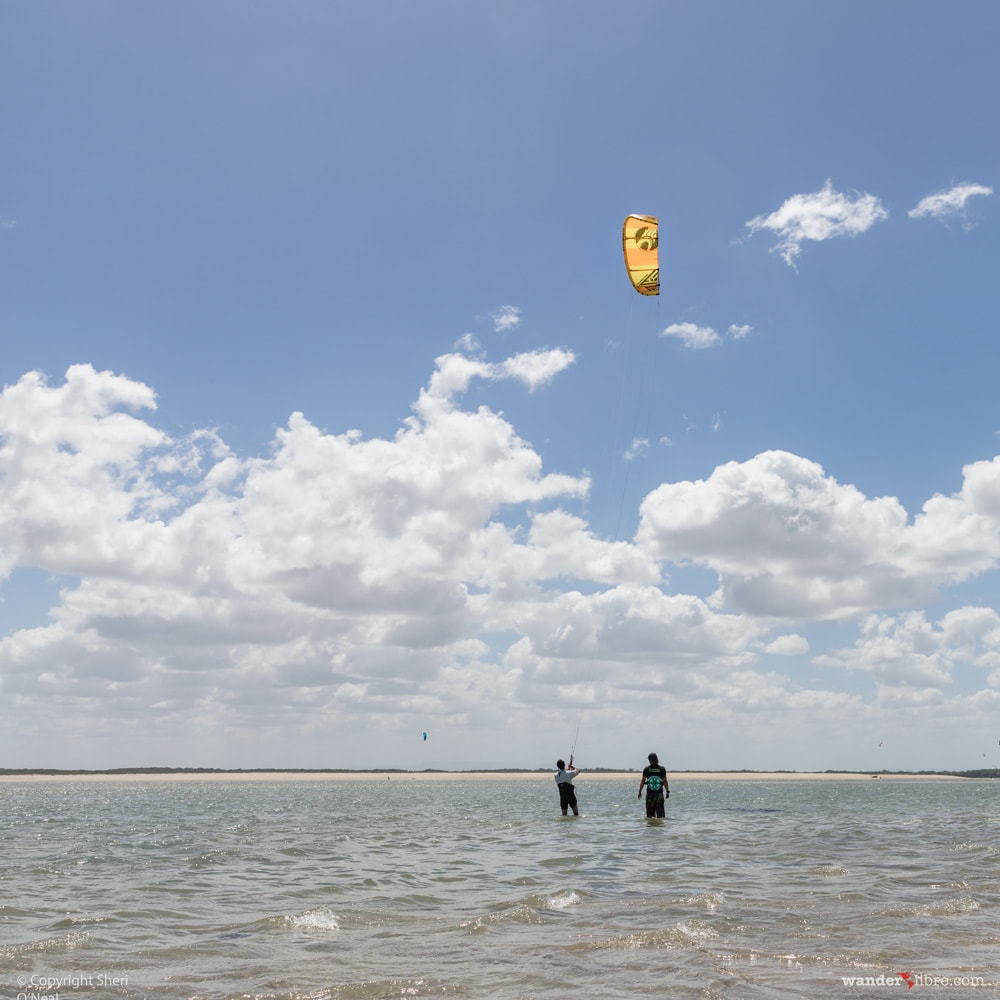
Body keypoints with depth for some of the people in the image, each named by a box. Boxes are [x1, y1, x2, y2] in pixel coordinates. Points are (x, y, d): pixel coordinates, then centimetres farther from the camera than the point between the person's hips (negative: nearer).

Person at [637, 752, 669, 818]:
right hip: (659, 794, 0)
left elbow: (642, 782, 1)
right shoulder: (662, 769, -3)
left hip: (649, 793, 0)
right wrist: (667, 791, 8)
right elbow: (665, 781, -1)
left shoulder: (646, 769, -2)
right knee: (660, 814, 5)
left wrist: (640, 792, 10)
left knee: (649, 815, 7)